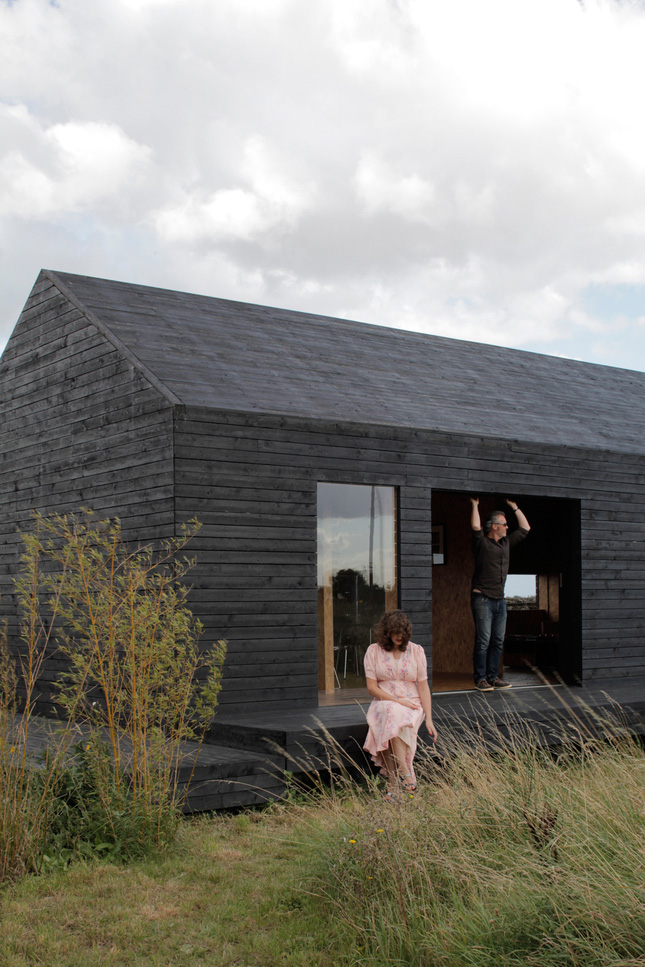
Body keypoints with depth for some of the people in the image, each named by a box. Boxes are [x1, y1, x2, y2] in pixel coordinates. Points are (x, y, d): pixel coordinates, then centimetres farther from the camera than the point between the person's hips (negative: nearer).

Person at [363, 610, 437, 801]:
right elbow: (371, 687, -1)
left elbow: (423, 687, 3)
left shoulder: (416, 651, 7)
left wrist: (429, 719, -7)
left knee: (395, 722, -36)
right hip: (383, 703, 0)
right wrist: (397, 701, -14)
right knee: (390, 714, -38)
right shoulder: (374, 651, 4)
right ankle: (406, 773, -39)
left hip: (411, 705, 0)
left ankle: (392, 787, -36)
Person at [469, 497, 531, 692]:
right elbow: (476, 526, -22)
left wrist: (514, 507, 20)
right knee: (483, 641, -8)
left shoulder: (506, 543, 16)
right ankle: (480, 678, -4)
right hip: (482, 598, -7)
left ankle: (493, 676, 13)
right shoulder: (482, 543, -4)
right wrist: (475, 505, -11)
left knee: (498, 641, 7)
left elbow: (525, 528, 23)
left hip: (500, 599, 7)